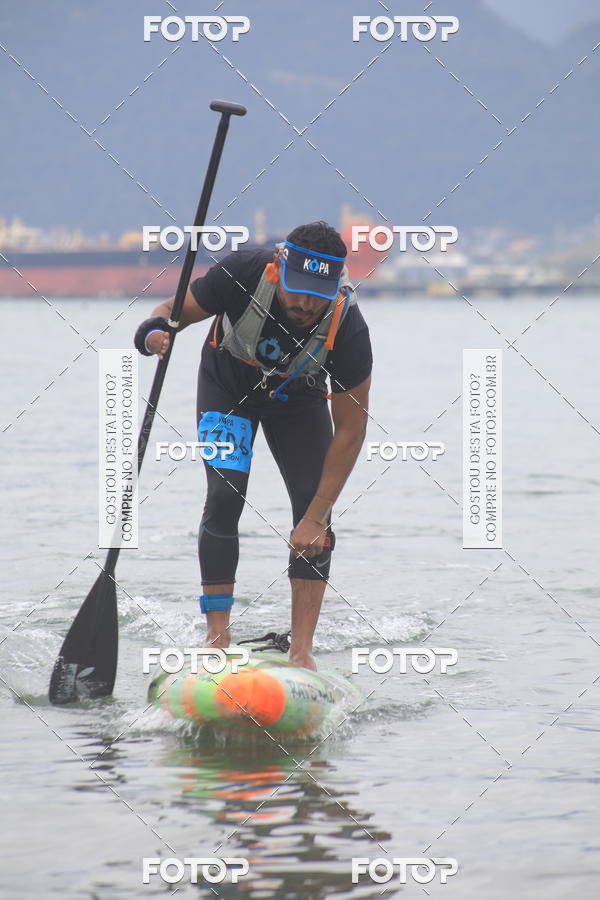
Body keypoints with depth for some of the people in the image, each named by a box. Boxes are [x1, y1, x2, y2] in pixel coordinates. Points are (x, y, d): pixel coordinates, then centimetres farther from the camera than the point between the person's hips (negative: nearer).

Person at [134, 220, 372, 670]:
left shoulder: (348, 329, -36)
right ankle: (217, 638, -8)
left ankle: (301, 652, -9)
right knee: (225, 495, -16)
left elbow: (351, 430, -27)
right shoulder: (243, 274, -37)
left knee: (313, 508, -13)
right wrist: (154, 330, -46)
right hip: (228, 383, 0)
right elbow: (176, 310, -20)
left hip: (298, 398, 0)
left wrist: (317, 517, -29)